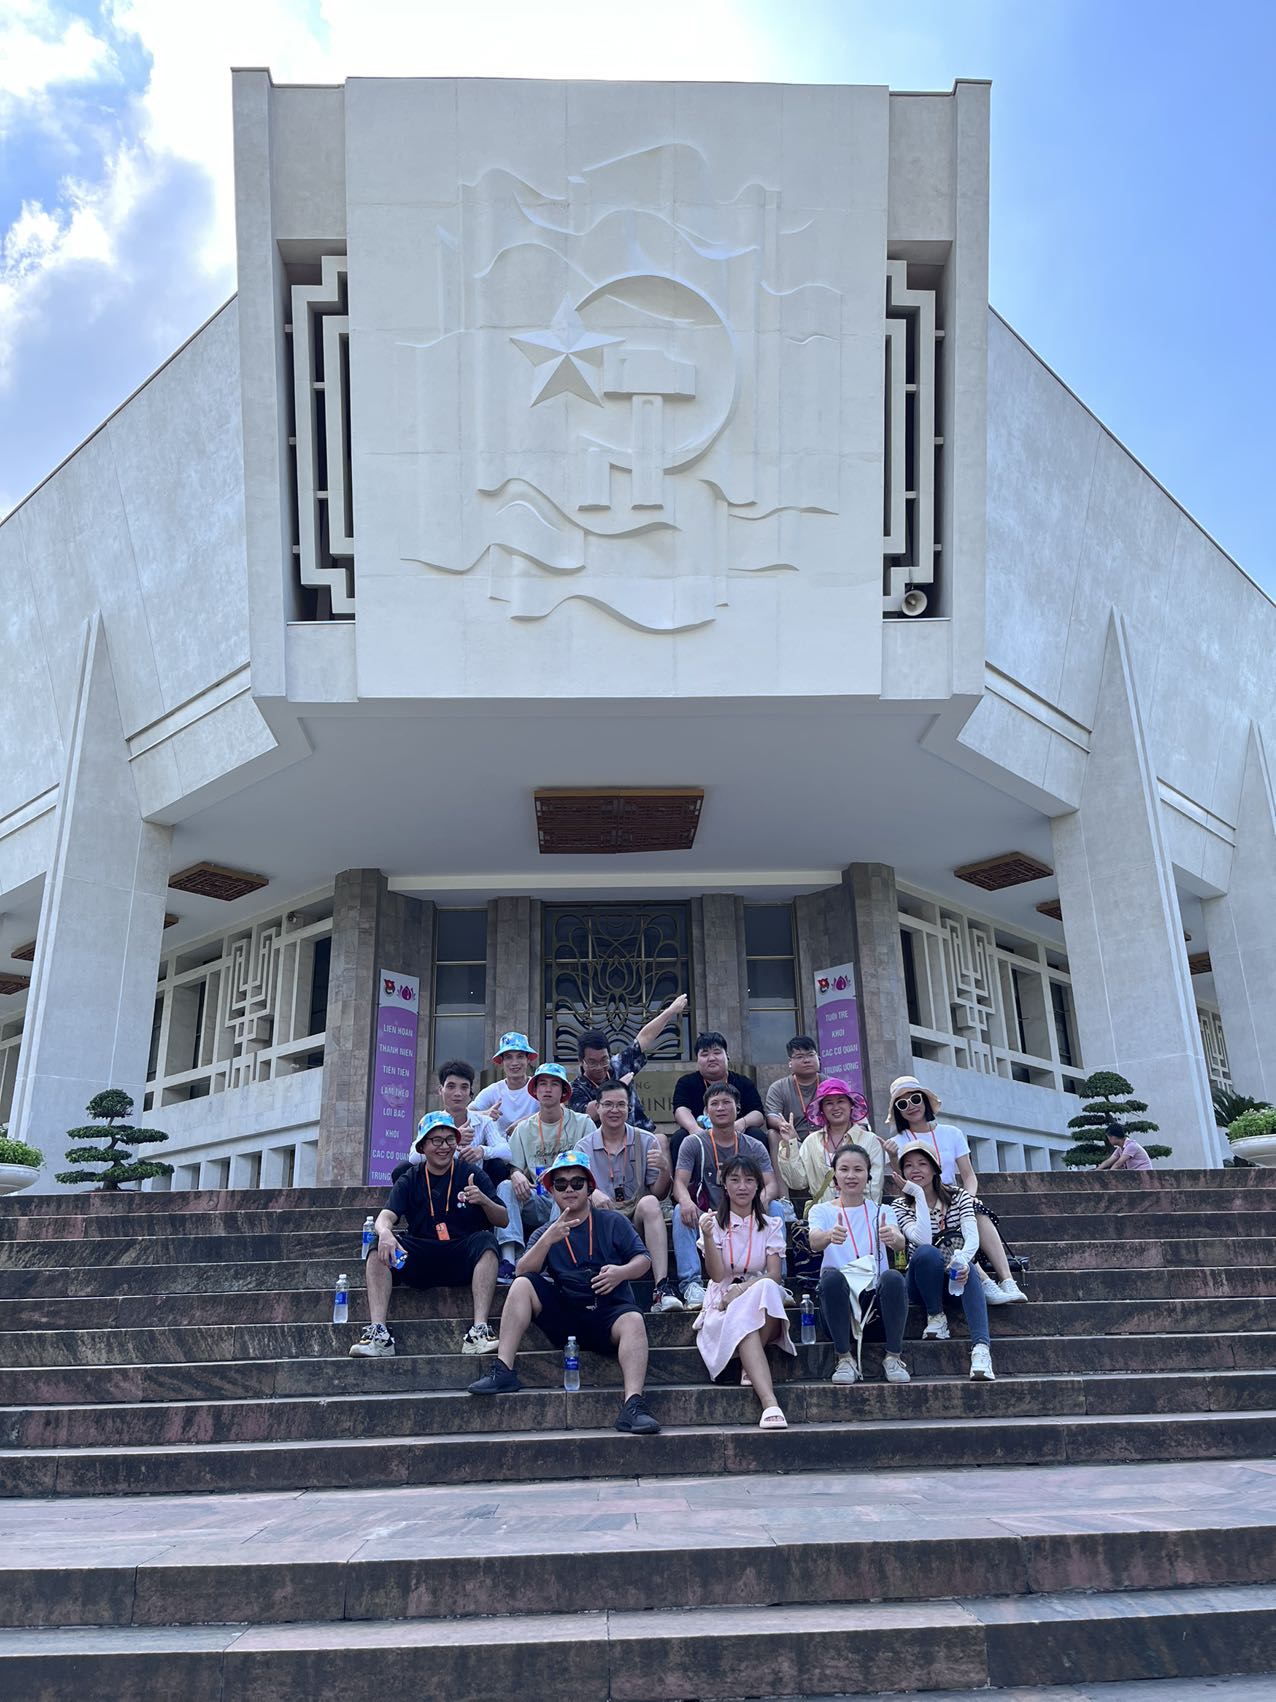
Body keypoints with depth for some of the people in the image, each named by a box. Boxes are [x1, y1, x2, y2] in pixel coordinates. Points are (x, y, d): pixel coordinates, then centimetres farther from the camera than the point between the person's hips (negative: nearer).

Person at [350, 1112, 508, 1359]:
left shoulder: (472, 1175, 6)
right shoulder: (410, 1181, 9)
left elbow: (503, 1220, 2)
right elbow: (386, 1216, -7)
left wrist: (484, 1201, -20)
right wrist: (385, 1233, -32)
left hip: (463, 1259, -1)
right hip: (420, 1259, 1)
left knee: (485, 1241, -30)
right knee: (379, 1247, -21)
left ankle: (480, 1330, -37)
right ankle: (377, 1332, -31)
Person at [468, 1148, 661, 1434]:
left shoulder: (613, 1223, 10)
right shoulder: (545, 1233, 14)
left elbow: (644, 1260, 3)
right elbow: (523, 1272, -3)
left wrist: (621, 1272, -19)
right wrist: (547, 1240, -19)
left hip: (609, 1309, -2)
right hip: (563, 1316, 2)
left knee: (633, 1321, -34)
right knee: (523, 1285, -18)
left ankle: (633, 1405, -44)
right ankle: (503, 1372, -22)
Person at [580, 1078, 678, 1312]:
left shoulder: (646, 1142, 11)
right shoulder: (585, 1147, 11)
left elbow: (659, 1194, 7)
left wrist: (665, 1170, -15)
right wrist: (593, 1193, -27)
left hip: (638, 1221, 0)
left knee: (649, 1203, -33)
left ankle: (662, 1289, -42)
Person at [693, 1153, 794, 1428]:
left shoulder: (771, 1225, 11)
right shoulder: (712, 1222, 6)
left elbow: (774, 1275, -1)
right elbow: (717, 1275, -6)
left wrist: (743, 1289, -19)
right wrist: (708, 1237, -23)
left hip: (762, 1302, 1)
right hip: (722, 1304, -1)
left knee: (765, 1289, -36)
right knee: (743, 1324, -37)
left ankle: (750, 1367, -23)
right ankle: (769, 1403, -48)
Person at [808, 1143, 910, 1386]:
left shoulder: (882, 1211, 12)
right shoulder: (821, 1211, 11)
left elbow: (900, 1244, -10)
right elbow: (814, 1242, -13)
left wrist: (894, 1237, -37)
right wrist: (830, 1236, -39)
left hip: (876, 1293, 1)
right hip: (841, 1294, 0)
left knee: (893, 1278, -32)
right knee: (831, 1276, -33)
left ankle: (894, 1357, -16)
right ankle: (845, 1359, -20)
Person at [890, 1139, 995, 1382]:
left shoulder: (959, 1197, 1)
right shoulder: (901, 1206, -1)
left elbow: (973, 1238, -17)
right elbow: (923, 1239, -21)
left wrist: (963, 1260, -38)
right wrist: (919, 1195, -21)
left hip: (955, 1279, 1)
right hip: (922, 1284, -1)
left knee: (967, 1268, -35)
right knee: (926, 1253, -33)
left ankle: (981, 1347, -48)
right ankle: (936, 1317, -16)